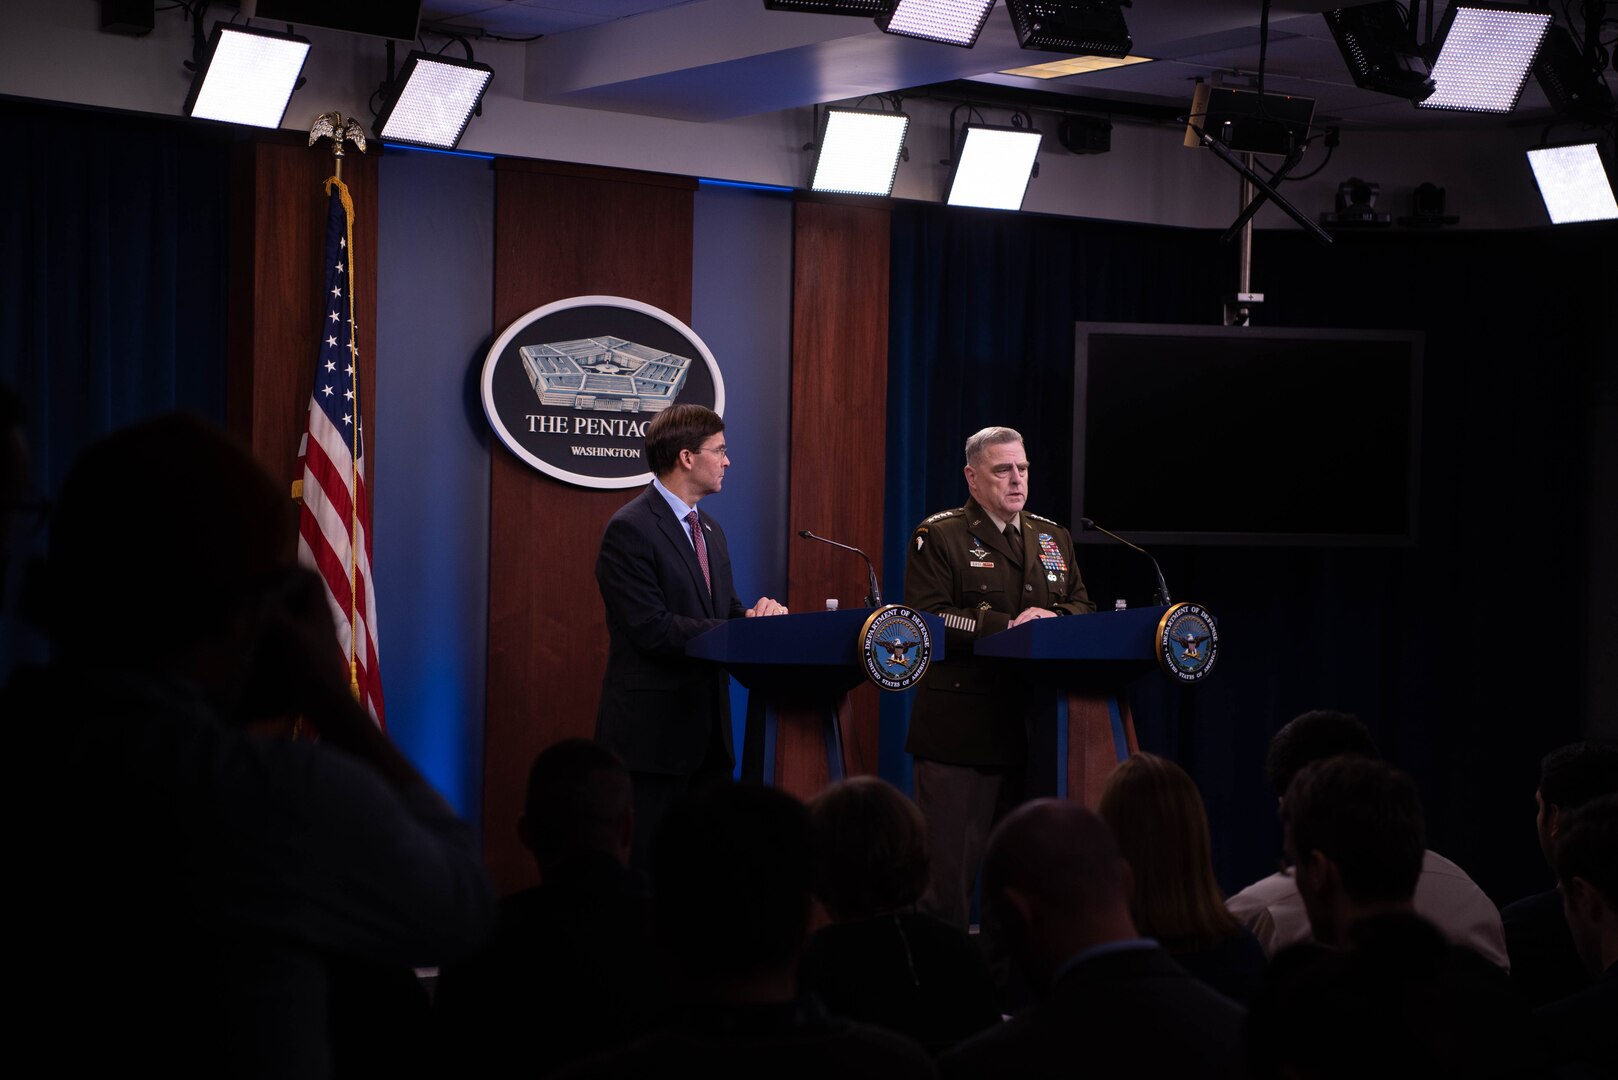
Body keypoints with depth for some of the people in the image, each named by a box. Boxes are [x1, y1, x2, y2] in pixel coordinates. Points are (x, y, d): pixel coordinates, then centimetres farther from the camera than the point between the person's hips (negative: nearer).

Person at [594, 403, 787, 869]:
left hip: (708, 726, 8)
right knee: (646, 872, -3)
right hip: (653, 731, -8)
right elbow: (652, 629, -20)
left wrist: (758, 615, -8)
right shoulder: (630, 529, -12)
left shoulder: (709, 530, 16)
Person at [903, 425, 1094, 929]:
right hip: (961, 730, -6)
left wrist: (1055, 620, -7)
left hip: (1035, 728, 6)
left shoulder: (1053, 538, 18)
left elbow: (1083, 606, 16)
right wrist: (1006, 625, -19)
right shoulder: (940, 536, -1)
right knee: (951, 861, -5)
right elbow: (926, 618, -12)